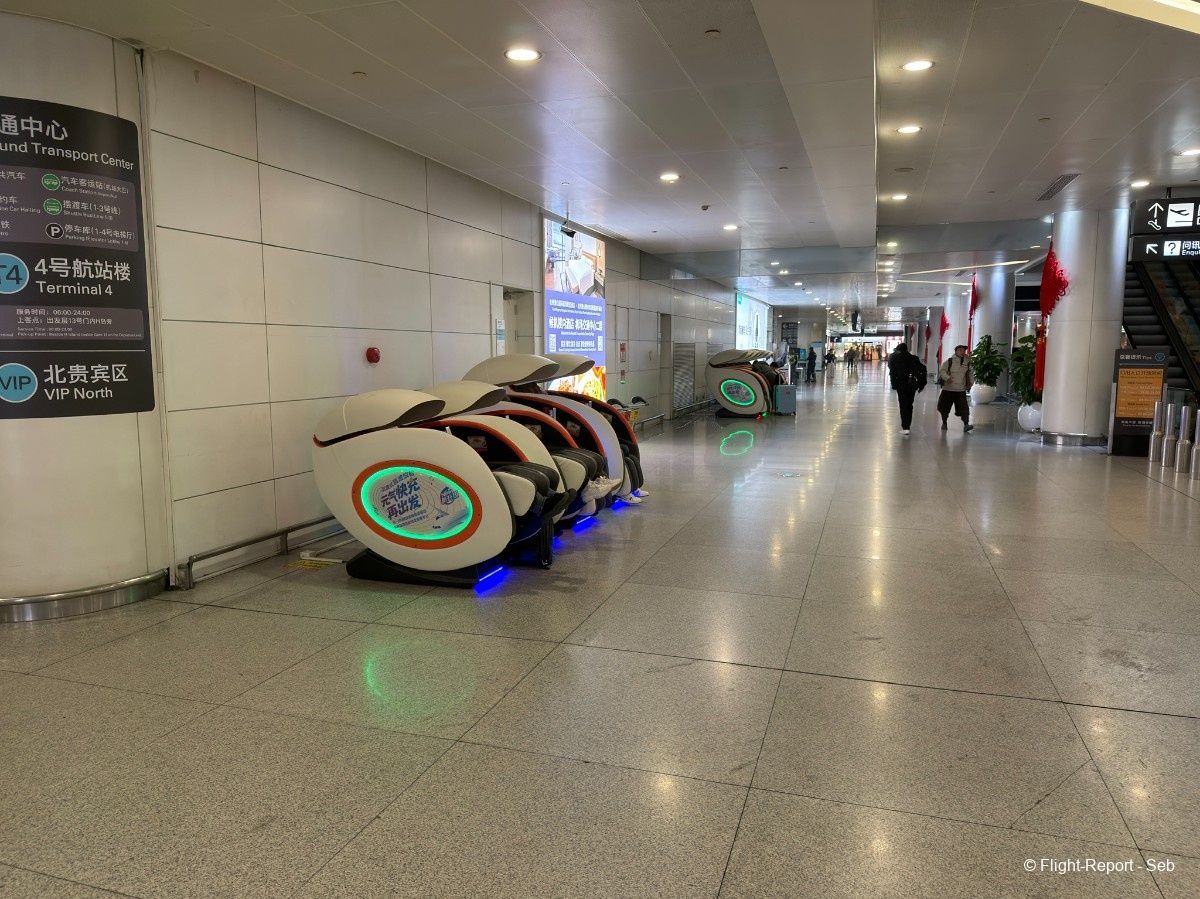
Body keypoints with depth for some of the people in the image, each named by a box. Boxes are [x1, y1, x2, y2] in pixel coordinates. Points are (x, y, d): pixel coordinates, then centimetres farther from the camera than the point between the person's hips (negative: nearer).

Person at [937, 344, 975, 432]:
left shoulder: (967, 363, 9)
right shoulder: (949, 361, -2)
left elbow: (970, 374, 21)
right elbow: (942, 371, -7)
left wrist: (971, 382, 4)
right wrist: (947, 378, -24)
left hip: (961, 390, 2)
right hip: (948, 389, -1)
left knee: (964, 407, -11)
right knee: (944, 407, 6)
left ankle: (966, 425, -14)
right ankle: (944, 423, 25)